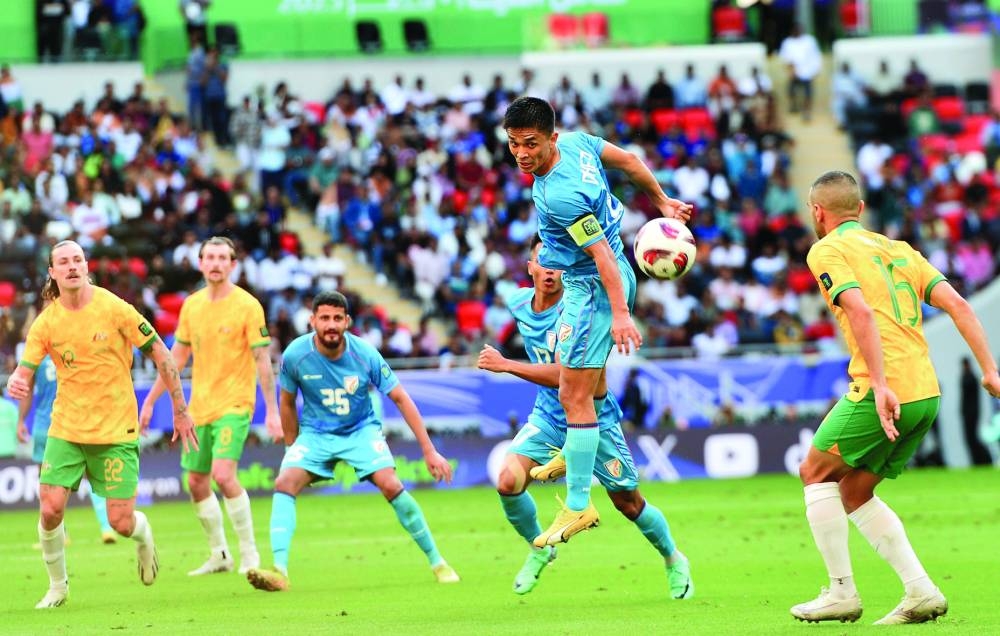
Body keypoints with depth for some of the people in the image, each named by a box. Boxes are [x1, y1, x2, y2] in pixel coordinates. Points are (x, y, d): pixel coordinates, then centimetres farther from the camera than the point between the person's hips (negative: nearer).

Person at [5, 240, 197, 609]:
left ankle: (143, 537, 34)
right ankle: (57, 586, 13)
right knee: (50, 509, -11)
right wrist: (15, 384, -30)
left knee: (121, 523, -5)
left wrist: (180, 410, -1)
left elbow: (159, 353, -3)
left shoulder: (114, 308, -10)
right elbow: (23, 371, -3)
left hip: (116, 430, -2)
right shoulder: (46, 323, -4)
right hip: (66, 428, 2)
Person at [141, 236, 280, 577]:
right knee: (196, 482, 7)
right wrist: (150, 401, 15)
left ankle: (249, 554, -8)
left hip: (234, 404, -6)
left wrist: (272, 411, -14)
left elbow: (262, 361, -9)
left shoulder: (247, 306, -8)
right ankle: (219, 555, 22)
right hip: (199, 406, 6)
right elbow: (176, 358, 16)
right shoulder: (192, 305, 8)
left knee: (223, 474, -21)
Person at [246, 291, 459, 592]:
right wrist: (292, 450, 6)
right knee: (284, 483, -23)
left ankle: (437, 563, -4)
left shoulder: (365, 355, -19)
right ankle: (279, 572, -27)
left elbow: (400, 398, -11)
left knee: (391, 485, -20)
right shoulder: (295, 355, -17)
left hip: (362, 430, -1)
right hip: (315, 432, 1)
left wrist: (429, 451, -11)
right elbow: (287, 403, 1)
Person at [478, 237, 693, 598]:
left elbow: (563, 376, -33)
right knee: (509, 480, -19)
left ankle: (674, 561, 32)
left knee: (629, 503, 5)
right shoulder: (517, 303, -6)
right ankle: (539, 549, 7)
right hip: (549, 416, 5)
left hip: (594, 417, -5)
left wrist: (506, 365, -35)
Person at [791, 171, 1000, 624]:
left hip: (883, 392, -7)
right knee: (854, 492, 18)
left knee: (816, 472, 10)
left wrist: (881, 385, -23)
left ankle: (842, 593, 7)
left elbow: (861, 312, -17)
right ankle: (921, 591, 9)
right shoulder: (898, 249, 21)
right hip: (926, 394, 7)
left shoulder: (827, 251, 0)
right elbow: (956, 304, 10)